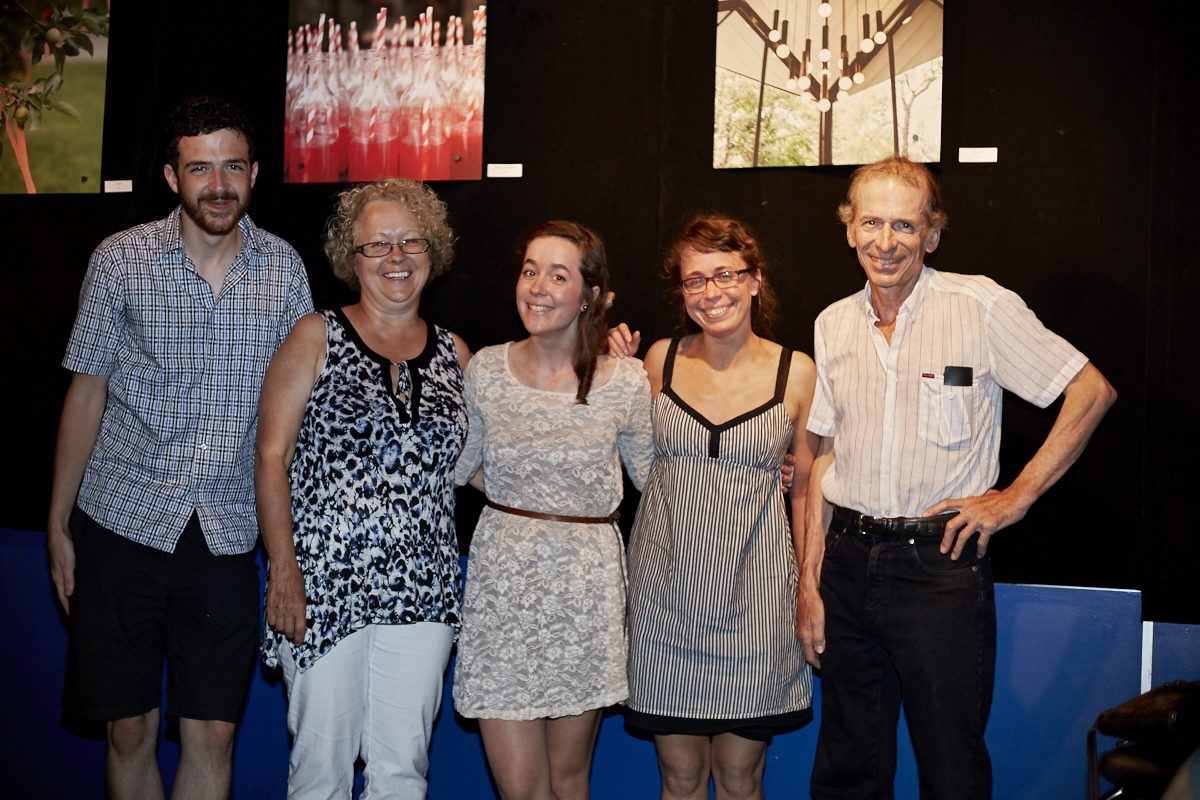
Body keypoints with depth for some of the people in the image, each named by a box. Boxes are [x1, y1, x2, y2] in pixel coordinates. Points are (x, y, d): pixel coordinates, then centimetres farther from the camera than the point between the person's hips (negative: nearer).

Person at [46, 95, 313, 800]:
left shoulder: (283, 267, 1)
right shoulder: (121, 260, -2)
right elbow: (87, 393, 3)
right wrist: (57, 525, 4)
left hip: (227, 532, 1)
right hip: (122, 522, 0)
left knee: (212, 734, 4)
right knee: (129, 728, 7)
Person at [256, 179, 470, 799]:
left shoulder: (454, 354, 11)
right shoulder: (316, 339, 1)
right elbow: (271, 456, -4)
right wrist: (283, 574, -12)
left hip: (422, 587, 3)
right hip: (324, 585, -3)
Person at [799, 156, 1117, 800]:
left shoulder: (979, 305, -7)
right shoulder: (833, 324, 7)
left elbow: (1092, 392, -4)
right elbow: (826, 456, 11)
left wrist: (1016, 498, -7)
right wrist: (810, 583, 7)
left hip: (942, 564, -4)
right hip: (849, 561, 5)